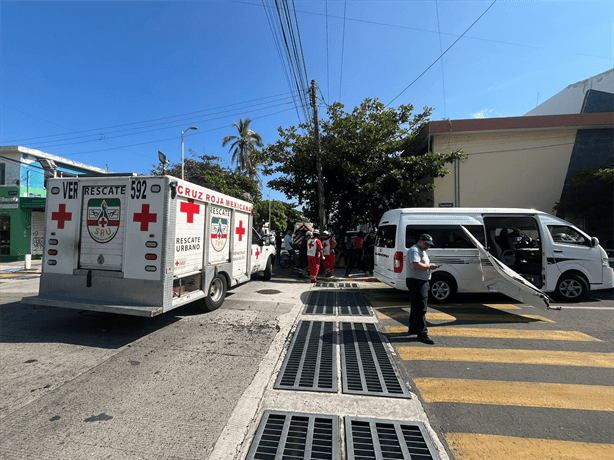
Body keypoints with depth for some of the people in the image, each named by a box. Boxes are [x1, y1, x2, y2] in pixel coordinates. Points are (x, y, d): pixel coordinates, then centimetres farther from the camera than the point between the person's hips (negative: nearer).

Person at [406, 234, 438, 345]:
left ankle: (413, 328, 29)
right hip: (416, 282, -11)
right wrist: (429, 266, -16)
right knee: (421, 307, -10)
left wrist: (430, 266, 12)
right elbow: (416, 265, -26)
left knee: (416, 306, 17)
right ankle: (422, 333, -7)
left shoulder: (422, 251, 22)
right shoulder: (414, 250, -13)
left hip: (423, 282, 11)